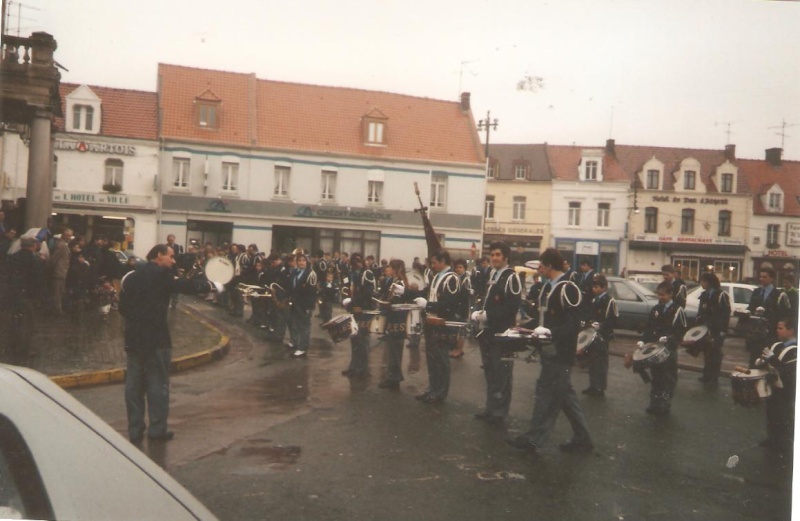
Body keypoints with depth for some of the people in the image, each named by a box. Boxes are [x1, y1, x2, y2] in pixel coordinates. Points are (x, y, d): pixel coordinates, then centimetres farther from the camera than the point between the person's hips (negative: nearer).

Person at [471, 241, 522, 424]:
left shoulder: (511, 277, -12)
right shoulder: (491, 276, 15)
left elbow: (512, 306, -21)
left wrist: (488, 315, -20)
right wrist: (478, 313, 7)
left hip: (503, 332, -9)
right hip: (488, 331, 9)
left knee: (502, 373, -1)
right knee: (489, 371, 15)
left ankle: (499, 412, 8)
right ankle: (491, 407, 26)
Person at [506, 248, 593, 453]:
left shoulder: (568, 289, -16)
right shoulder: (548, 287, 13)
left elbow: (573, 324, -20)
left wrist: (550, 331, -28)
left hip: (560, 353, -10)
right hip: (550, 351, 10)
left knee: (547, 394, -2)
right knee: (565, 395, 15)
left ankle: (533, 439, 6)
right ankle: (581, 438, 25)